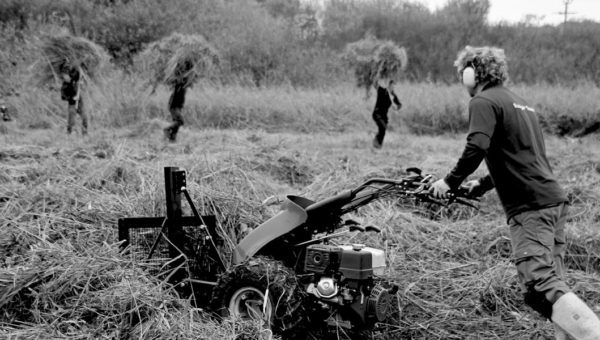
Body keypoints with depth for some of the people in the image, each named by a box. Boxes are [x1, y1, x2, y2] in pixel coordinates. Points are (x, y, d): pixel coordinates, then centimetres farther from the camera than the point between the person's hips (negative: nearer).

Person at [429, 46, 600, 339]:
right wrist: (483, 185, 38)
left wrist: (450, 182, -7)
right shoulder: (519, 103, 26)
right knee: (552, 285, 11)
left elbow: (476, 149, -20)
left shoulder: (483, 102, -3)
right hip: (554, 200, 9)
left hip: (530, 206, -9)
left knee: (540, 288, -16)